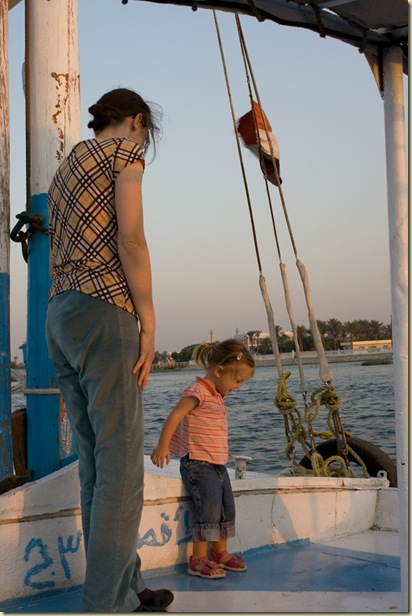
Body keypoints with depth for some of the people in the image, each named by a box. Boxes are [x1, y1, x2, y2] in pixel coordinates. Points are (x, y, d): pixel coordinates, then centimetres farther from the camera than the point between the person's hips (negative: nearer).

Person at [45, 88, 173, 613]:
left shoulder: (66, 168, 27)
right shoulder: (125, 150, 2)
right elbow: (131, 240, -11)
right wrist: (148, 324, -9)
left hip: (58, 315, 9)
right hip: (103, 312, -9)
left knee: (97, 465, 9)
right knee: (120, 467, -8)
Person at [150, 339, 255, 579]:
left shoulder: (216, 397, 13)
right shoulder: (198, 392, -16)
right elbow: (175, 416, -25)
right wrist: (162, 446, -32)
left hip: (218, 465, 10)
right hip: (198, 464, -10)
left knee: (227, 509, 13)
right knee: (210, 509, -12)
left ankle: (220, 553, 26)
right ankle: (198, 560, -2)